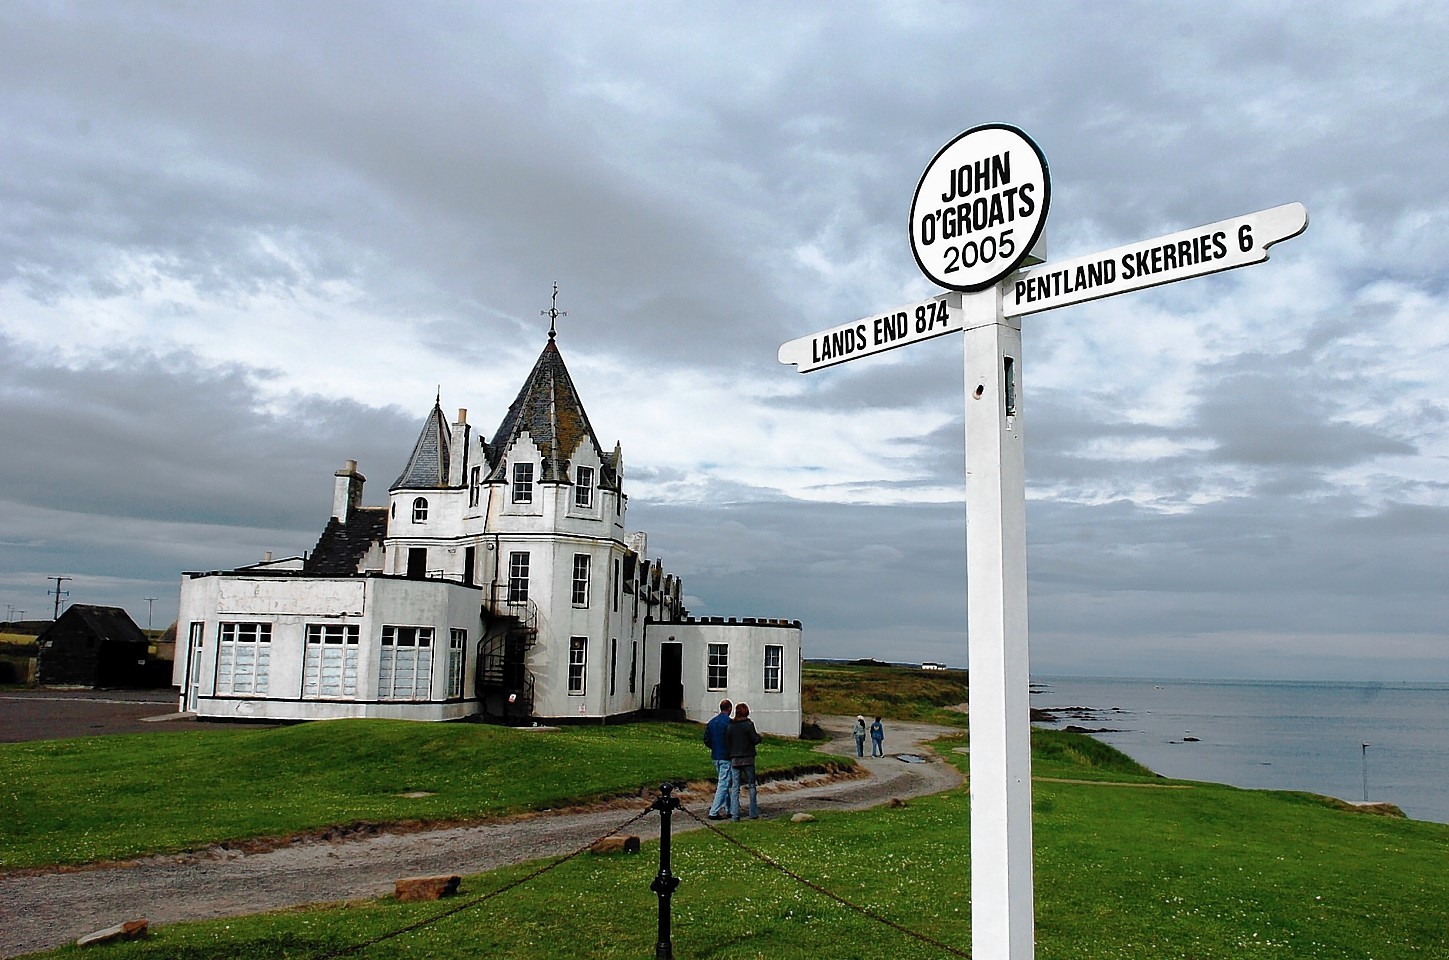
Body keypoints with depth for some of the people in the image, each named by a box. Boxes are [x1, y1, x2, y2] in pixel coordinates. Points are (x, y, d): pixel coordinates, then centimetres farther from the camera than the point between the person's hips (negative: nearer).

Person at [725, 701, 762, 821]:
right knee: (751, 785, 10)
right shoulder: (748, 724, -8)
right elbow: (755, 739, -10)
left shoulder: (730, 726, 2)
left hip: (734, 758, 3)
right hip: (747, 758, -3)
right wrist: (760, 737, 11)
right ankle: (753, 813, 10)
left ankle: (734, 814, -1)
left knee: (735, 787, 5)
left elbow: (726, 742, 3)